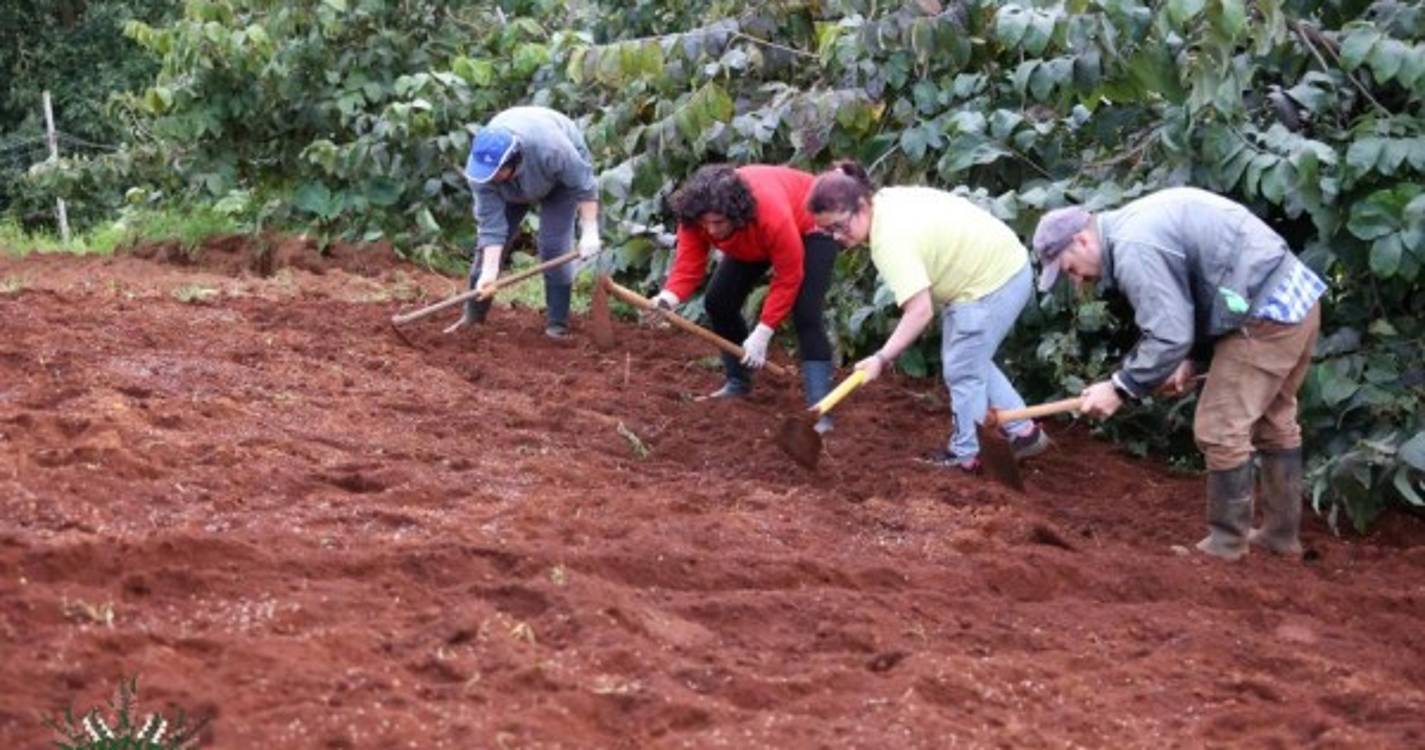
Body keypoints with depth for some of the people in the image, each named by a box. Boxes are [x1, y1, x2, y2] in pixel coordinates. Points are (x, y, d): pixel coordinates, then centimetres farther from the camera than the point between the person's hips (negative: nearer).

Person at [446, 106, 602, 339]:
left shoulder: (549, 148, -45)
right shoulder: (479, 170, -34)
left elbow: (584, 185, -30)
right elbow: (492, 224, -30)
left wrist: (590, 232, -32)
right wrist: (489, 271, -37)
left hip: (563, 171, -3)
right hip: (516, 188, 3)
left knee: (554, 243, -15)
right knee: (488, 237, -3)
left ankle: (557, 324, -6)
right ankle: (473, 315, 10)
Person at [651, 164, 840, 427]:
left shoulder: (772, 216, -44)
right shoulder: (695, 214, -29)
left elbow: (788, 278, -33)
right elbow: (687, 265, -28)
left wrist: (762, 334, -33)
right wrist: (669, 297, -51)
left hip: (809, 226, -7)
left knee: (805, 315, -23)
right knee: (718, 301, 1)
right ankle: (738, 383, 22)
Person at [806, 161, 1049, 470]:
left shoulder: (891, 240, -29)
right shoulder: (887, 199, -1)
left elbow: (920, 311, -34)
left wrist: (882, 358, -31)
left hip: (993, 281, -10)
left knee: (962, 371, 3)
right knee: (972, 361, 22)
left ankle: (965, 454, 18)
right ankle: (1024, 432, 29)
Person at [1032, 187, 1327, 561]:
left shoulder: (1134, 251, -18)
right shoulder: (1135, 224, 14)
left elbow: (1168, 335, -21)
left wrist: (1120, 388, -11)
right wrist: (1192, 358, 13)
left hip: (1266, 315, -11)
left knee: (1221, 429, -2)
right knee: (1274, 421, 21)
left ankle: (1226, 542, 10)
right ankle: (1282, 532, 32)